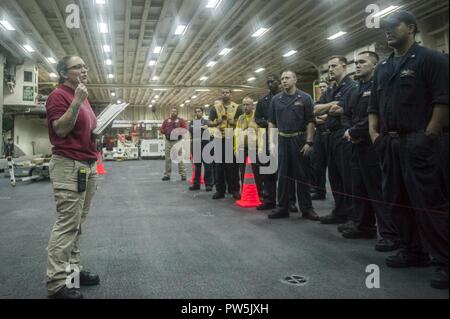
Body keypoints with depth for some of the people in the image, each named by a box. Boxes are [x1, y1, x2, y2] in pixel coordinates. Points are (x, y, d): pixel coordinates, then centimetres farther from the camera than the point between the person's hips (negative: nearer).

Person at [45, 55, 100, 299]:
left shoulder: (82, 97, 19)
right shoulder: (58, 96, -8)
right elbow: (60, 129, -19)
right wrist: (77, 101, -24)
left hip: (88, 165, 9)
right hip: (69, 166, -9)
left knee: (77, 224, 13)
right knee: (67, 224, -8)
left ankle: (73, 269, 23)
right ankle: (56, 283, -1)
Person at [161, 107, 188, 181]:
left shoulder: (181, 120, 5)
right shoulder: (166, 121, 14)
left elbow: (185, 129, -2)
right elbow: (161, 129, 14)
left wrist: (178, 132, -16)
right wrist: (165, 131, -7)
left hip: (177, 141, -3)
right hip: (168, 141, 3)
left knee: (180, 158, -7)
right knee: (168, 158, 5)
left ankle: (183, 174, -3)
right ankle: (167, 175, 10)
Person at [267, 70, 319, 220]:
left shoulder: (305, 98, 0)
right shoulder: (276, 99, 8)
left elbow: (310, 122, -2)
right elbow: (272, 122, 9)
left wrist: (309, 142, -10)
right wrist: (272, 142, 0)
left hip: (300, 140, -2)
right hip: (282, 140, 3)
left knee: (302, 175, 3)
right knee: (282, 175, 6)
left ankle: (306, 208, 12)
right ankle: (282, 207, 14)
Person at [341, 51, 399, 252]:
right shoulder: (353, 91, 20)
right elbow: (346, 116, 18)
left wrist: (354, 131, -13)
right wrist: (349, 132, -2)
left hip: (374, 144, -8)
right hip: (357, 145, 8)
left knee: (379, 189, -8)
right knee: (359, 187, 12)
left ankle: (389, 234, -2)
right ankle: (363, 226, 23)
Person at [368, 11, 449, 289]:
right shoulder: (382, 68, 19)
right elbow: (374, 106, 21)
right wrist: (374, 133, 7)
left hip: (418, 142, -7)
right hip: (389, 143, 8)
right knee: (397, 201, 10)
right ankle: (414, 251, 23)